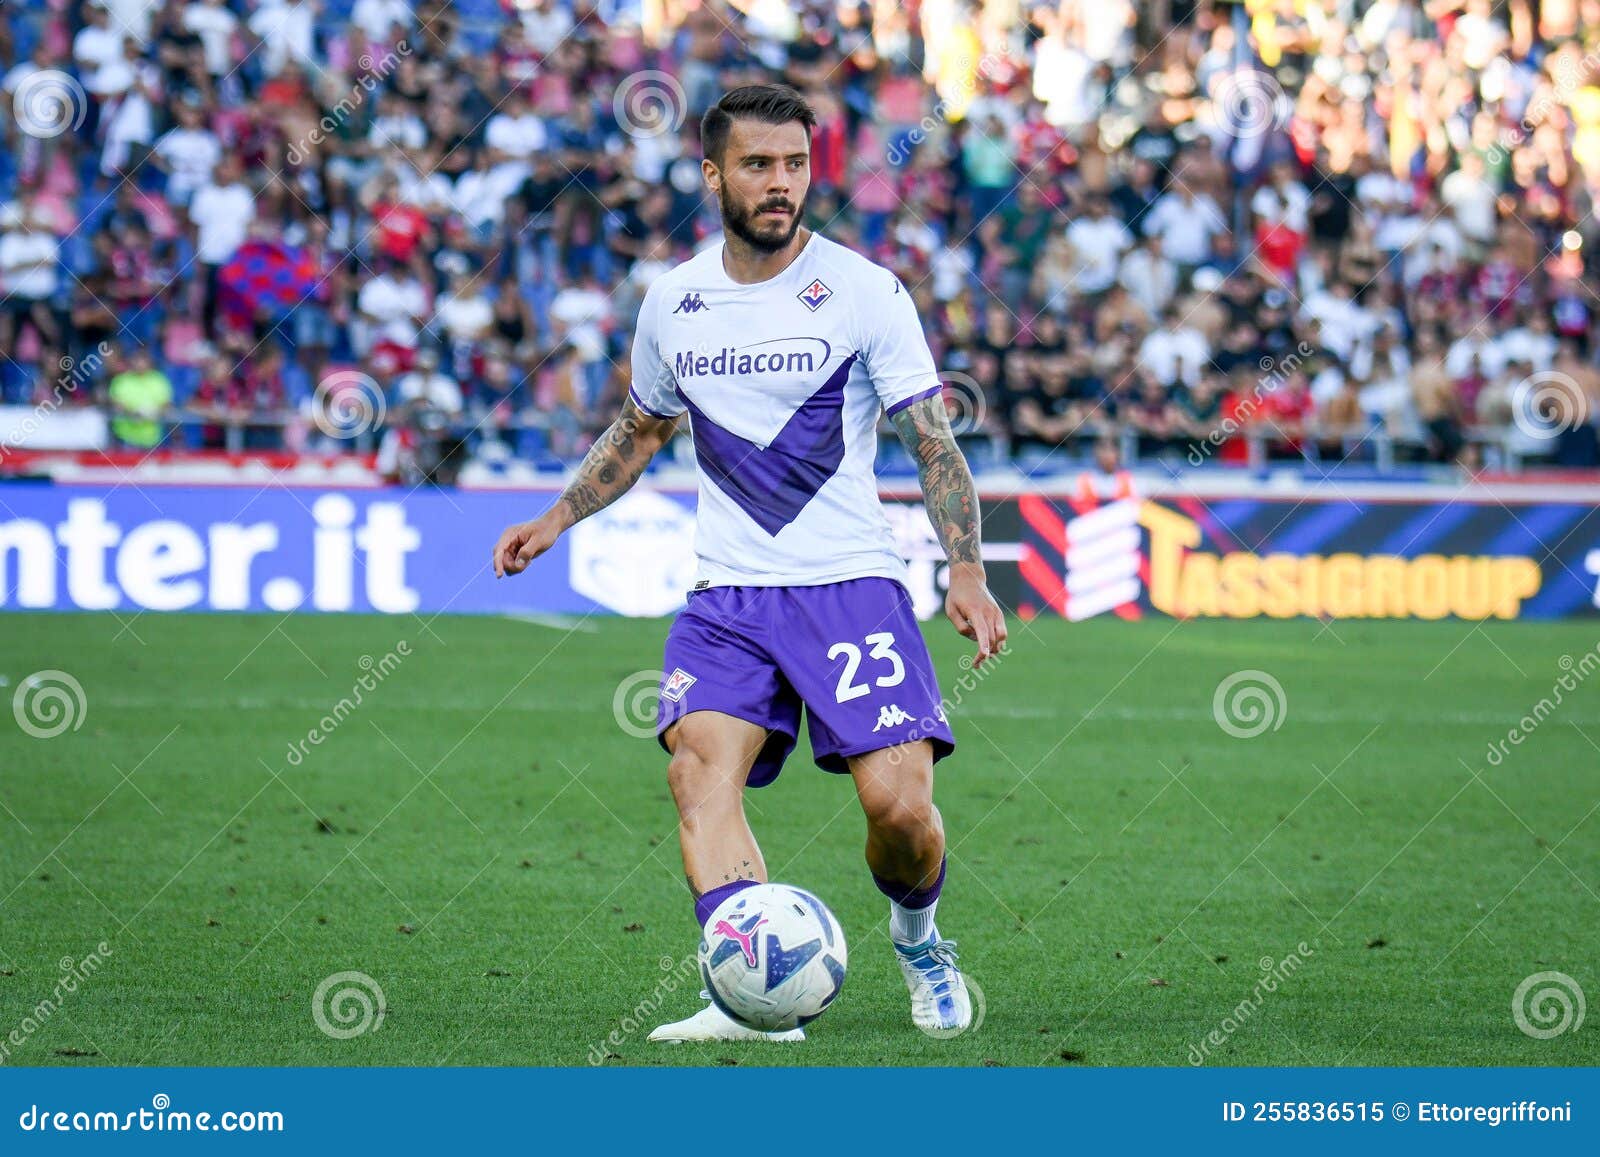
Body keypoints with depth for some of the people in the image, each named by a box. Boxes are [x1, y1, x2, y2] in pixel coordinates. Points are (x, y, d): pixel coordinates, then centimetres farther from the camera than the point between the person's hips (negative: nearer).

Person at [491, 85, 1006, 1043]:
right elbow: (642, 430, 27)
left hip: (851, 582, -3)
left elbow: (934, 442, -2)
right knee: (700, 766, -23)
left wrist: (968, 576, -13)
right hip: (728, 595, 3)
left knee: (899, 800, -15)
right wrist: (557, 520, 19)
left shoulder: (866, 292, -3)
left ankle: (917, 937, 19)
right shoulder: (673, 302, 9)